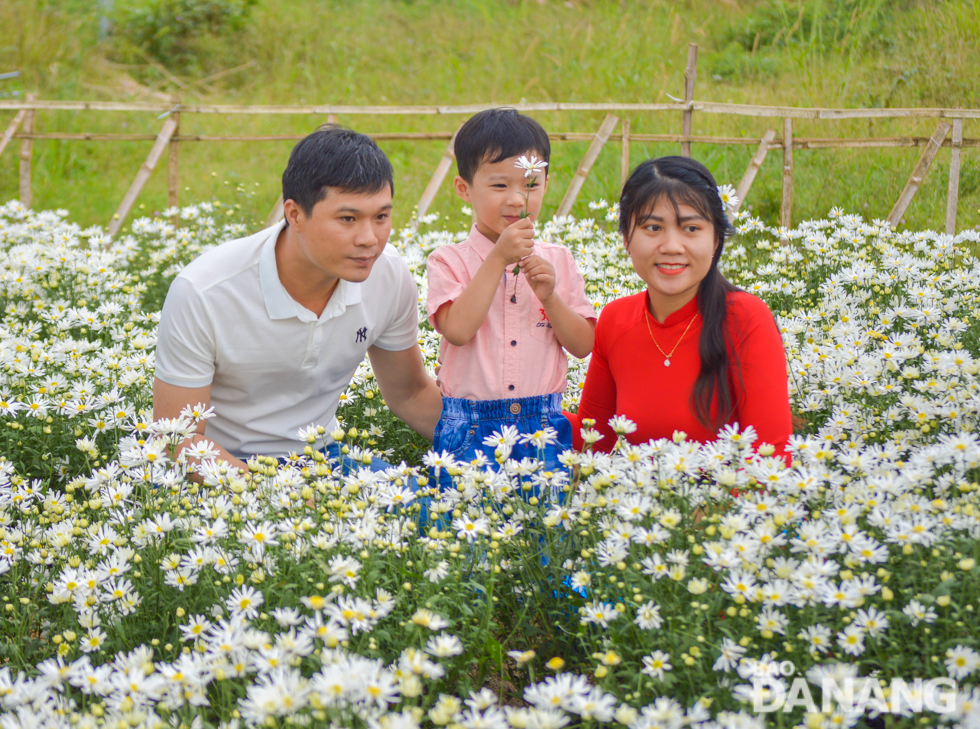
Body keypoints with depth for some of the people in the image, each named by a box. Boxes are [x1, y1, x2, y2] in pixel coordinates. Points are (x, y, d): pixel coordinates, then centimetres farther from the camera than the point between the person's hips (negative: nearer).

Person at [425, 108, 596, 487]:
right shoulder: (449, 261, -1)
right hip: (470, 432, -2)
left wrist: (549, 297, -10)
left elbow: (583, 345, 6)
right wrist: (498, 259, -17)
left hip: (544, 428, 3)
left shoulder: (558, 260, 9)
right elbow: (458, 329, -18)